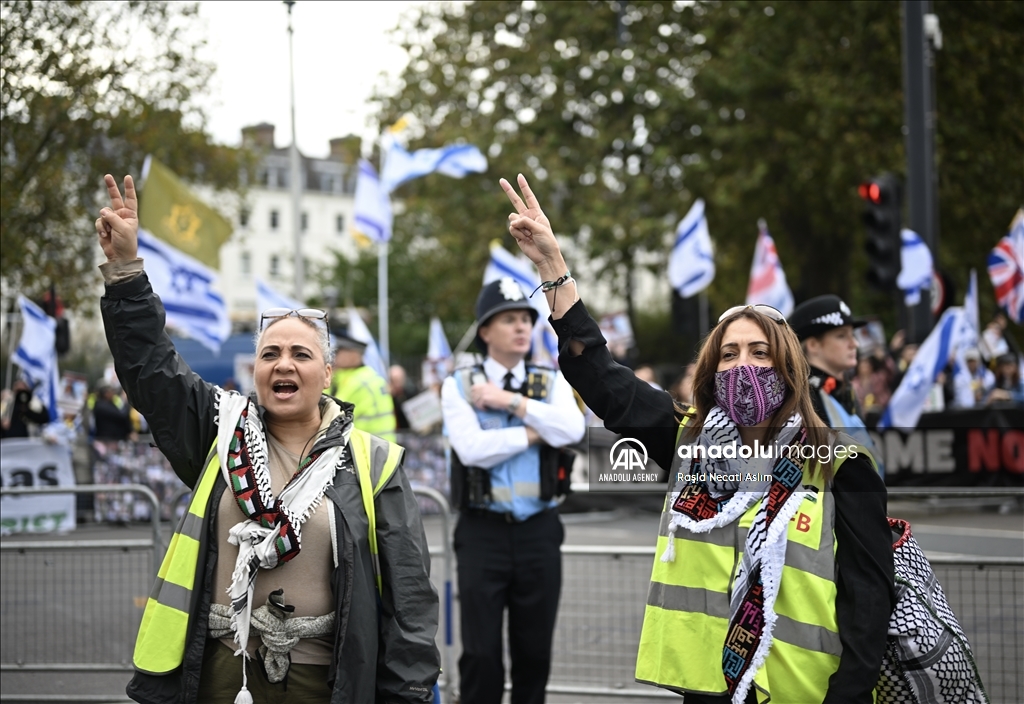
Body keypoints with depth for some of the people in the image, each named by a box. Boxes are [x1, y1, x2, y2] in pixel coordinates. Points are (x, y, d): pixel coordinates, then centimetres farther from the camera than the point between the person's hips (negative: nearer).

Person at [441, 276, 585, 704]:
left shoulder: (551, 384, 8)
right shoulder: (459, 386, 1)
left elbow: (572, 430, -12)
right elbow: (472, 448, -16)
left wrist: (511, 400, -14)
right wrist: (534, 431, -10)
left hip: (539, 530, 2)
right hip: (483, 532, -2)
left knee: (535, 650, 9)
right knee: (480, 652, -1)